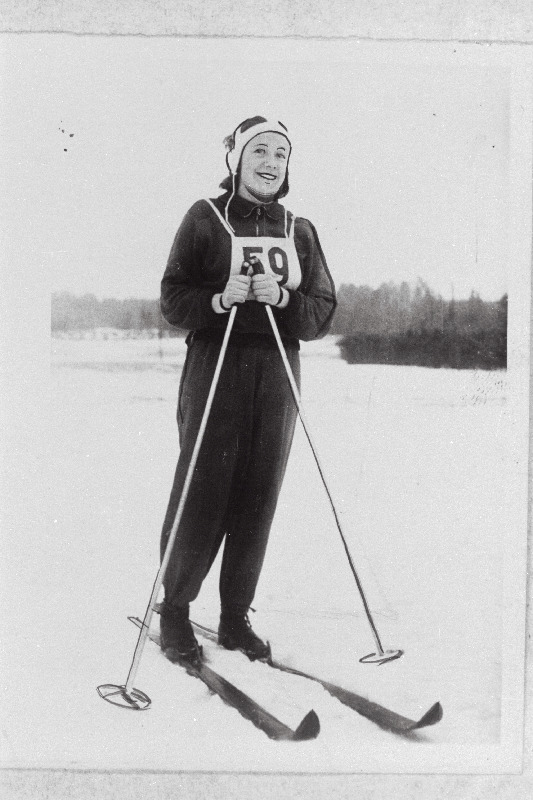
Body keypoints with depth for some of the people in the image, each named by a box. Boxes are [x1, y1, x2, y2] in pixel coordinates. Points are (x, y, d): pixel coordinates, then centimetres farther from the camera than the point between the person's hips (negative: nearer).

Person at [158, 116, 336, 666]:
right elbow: (173, 300, 0)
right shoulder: (205, 218, 5)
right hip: (215, 366, -3)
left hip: (278, 371, 3)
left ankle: (235, 616, 16)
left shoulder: (299, 229, 14)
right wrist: (221, 299, -18)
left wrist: (282, 299, -11)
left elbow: (323, 313, 8)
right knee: (202, 495, -5)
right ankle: (174, 611, 12)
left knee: (257, 501, 4)